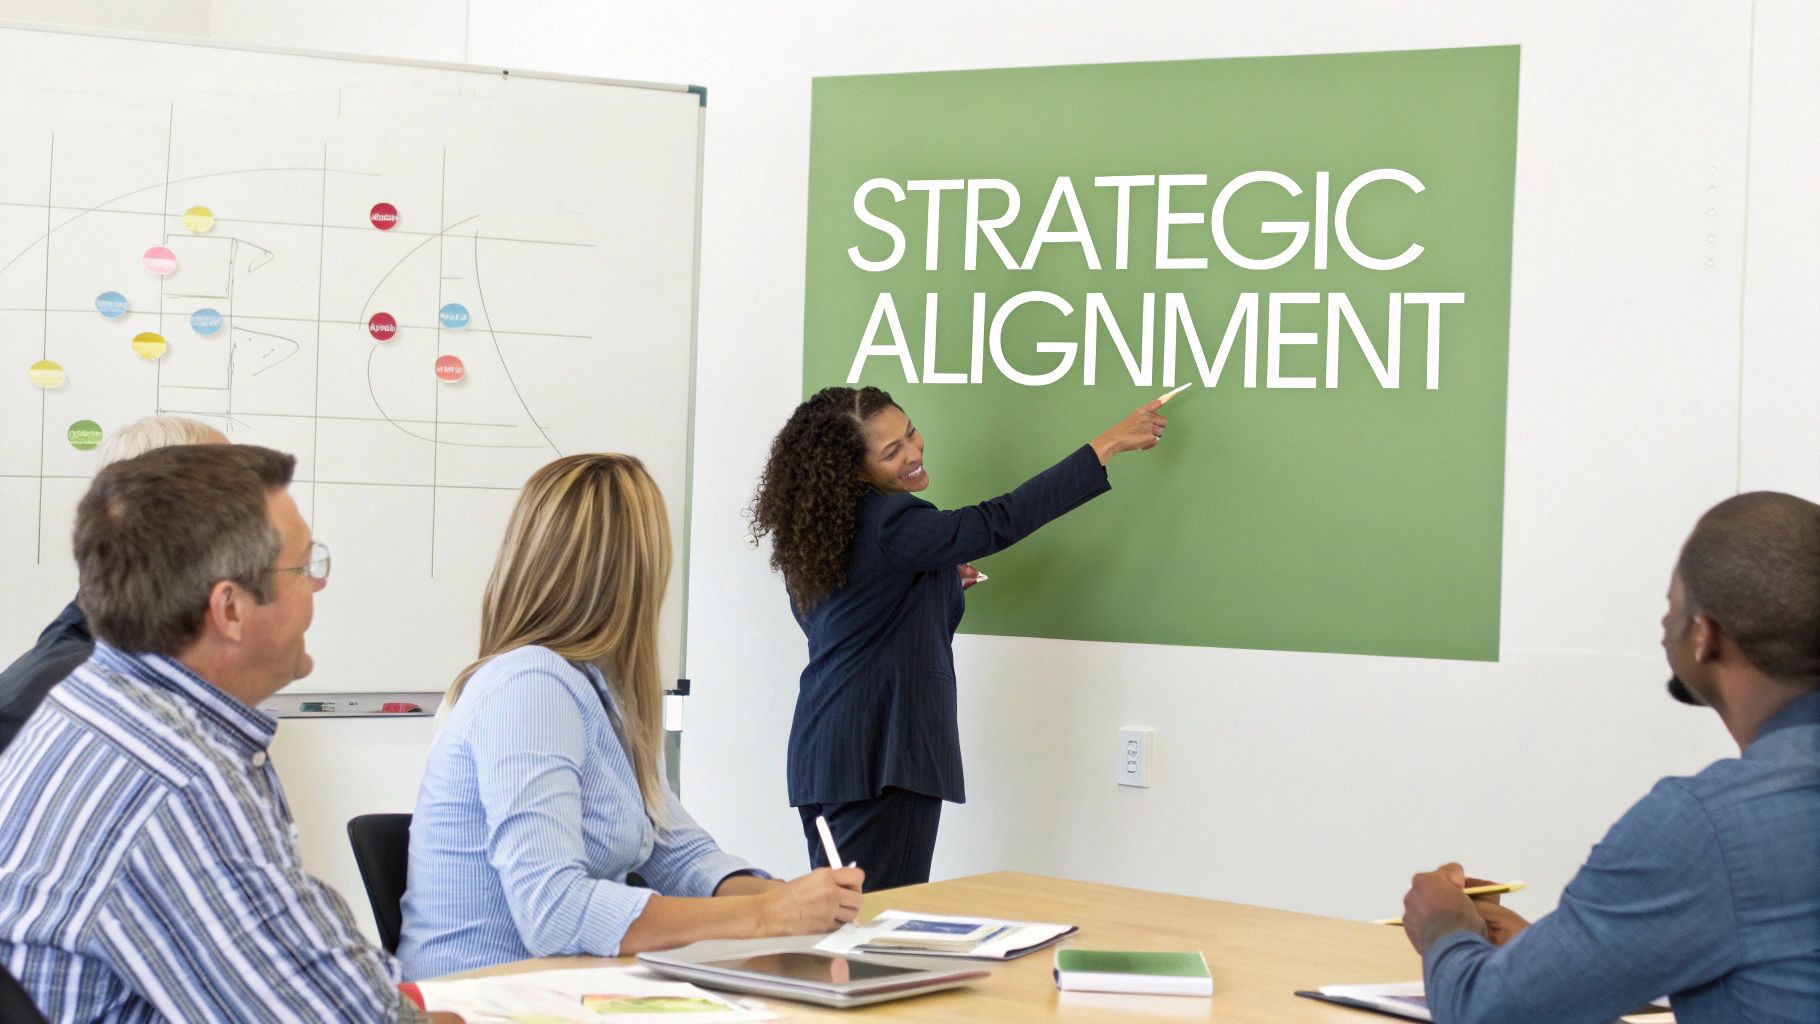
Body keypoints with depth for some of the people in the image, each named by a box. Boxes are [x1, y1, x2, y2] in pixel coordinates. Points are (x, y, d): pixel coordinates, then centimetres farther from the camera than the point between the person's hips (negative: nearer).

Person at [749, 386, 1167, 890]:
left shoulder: (817, 532, 12)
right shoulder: (889, 526, -16)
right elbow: (999, 522, -16)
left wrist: (940, 585, 13)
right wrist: (1109, 444, -11)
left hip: (824, 753, 9)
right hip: (882, 756, -9)